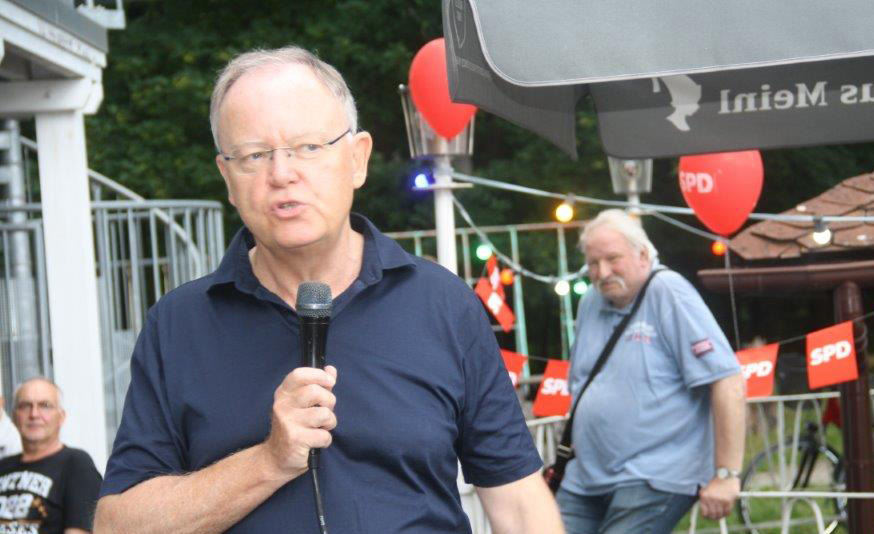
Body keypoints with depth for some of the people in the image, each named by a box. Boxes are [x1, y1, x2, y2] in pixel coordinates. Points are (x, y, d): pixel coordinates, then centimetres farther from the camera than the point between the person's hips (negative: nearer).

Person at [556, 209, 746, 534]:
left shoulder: (668, 293, -10)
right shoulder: (590, 305, 12)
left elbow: (727, 382, -16)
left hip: (655, 479, -7)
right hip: (584, 480, 7)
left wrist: (726, 474, -19)